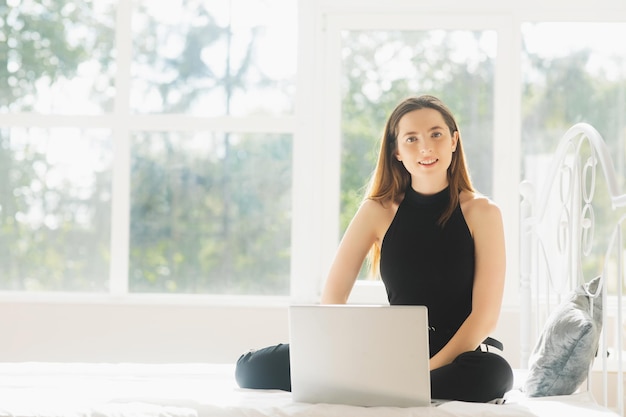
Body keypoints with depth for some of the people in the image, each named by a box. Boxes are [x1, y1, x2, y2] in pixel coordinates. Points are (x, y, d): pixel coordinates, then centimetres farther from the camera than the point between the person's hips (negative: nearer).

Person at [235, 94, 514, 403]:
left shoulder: (481, 212, -1)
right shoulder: (378, 211, 5)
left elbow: (486, 315, -8)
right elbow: (332, 300, 2)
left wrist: (428, 368, -20)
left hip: (456, 358, -1)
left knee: (493, 371, -40)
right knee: (255, 367, -15)